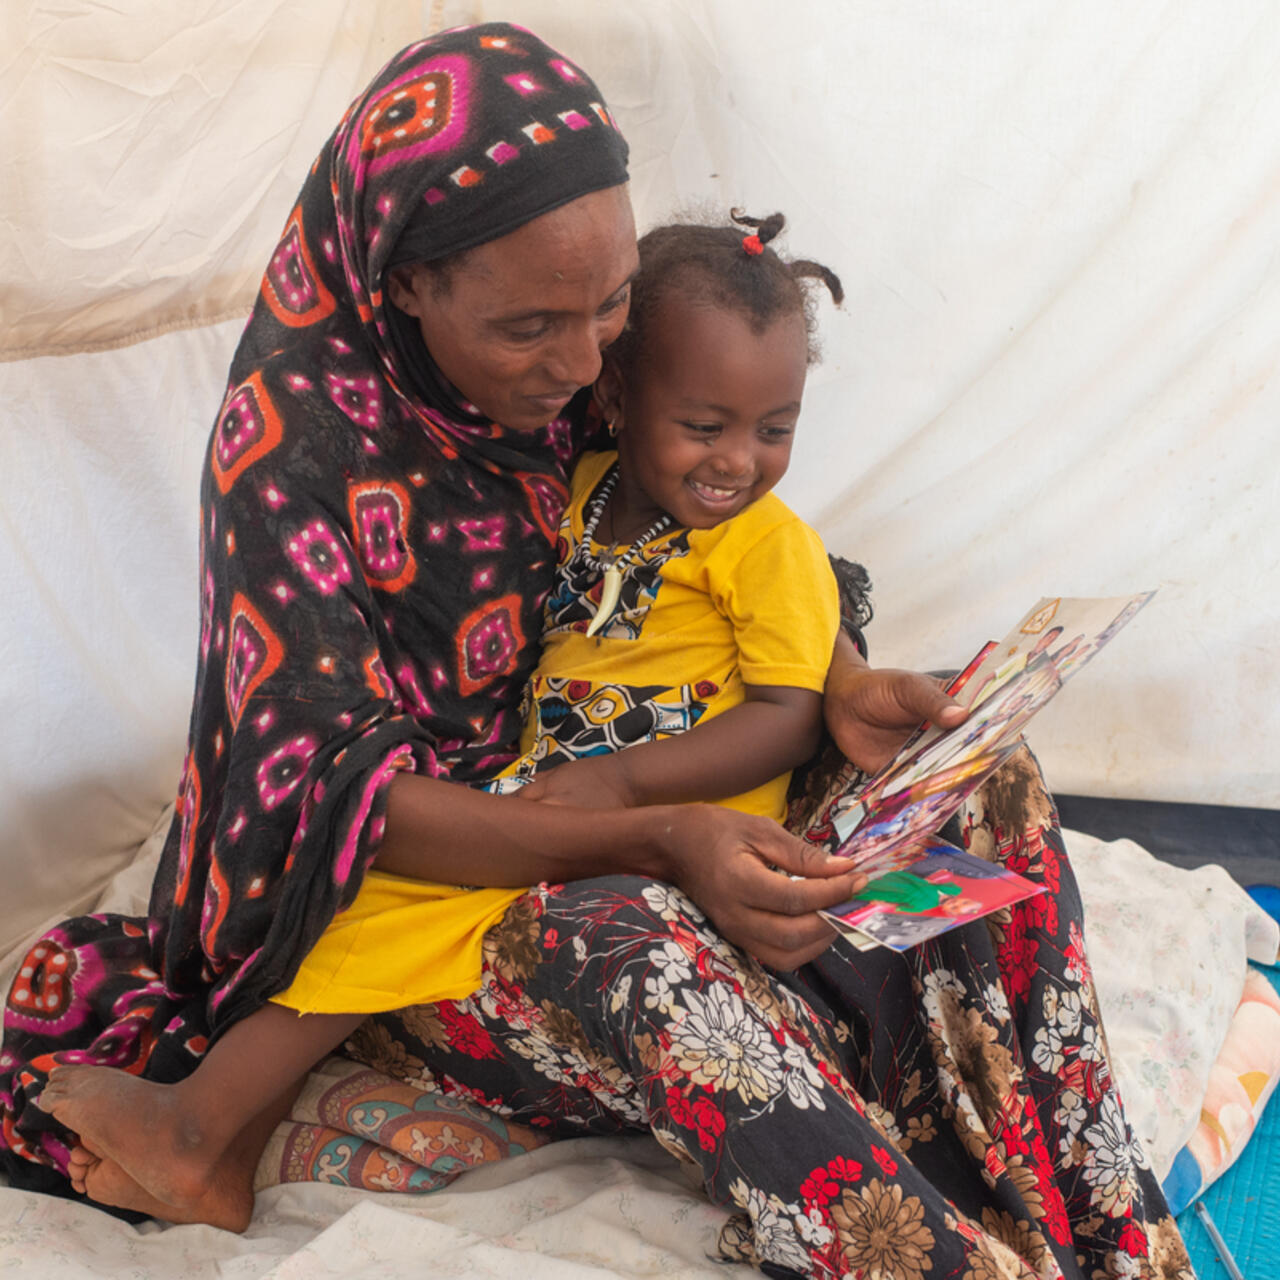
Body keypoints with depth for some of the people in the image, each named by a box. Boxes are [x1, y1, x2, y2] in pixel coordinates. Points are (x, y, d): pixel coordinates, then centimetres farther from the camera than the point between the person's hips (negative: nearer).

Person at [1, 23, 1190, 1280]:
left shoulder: (595, 361, -4)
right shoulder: (296, 432, -20)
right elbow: (344, 790, -22)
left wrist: (841, 686, -11)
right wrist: (660, 843, -34)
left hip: (653, 820, 6)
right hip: (417, 880, -6)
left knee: (988, 786, -14)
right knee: (640, 952, -39)